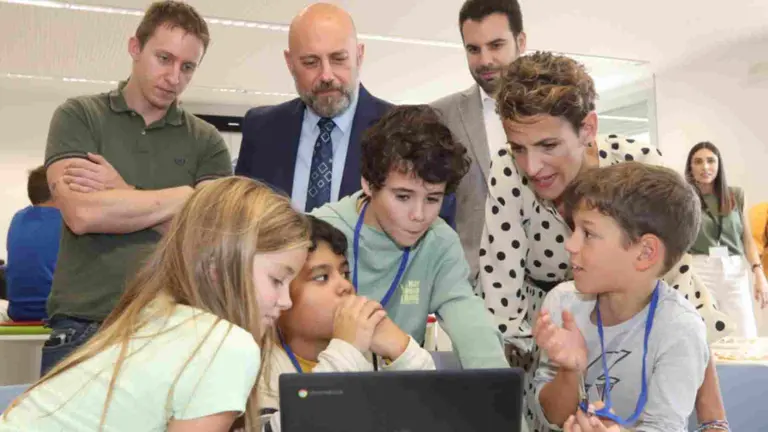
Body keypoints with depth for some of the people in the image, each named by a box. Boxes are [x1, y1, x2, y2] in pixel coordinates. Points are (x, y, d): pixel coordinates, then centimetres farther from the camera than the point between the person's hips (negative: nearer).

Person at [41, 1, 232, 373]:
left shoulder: (206, 142, 6)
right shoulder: (78, 116, 2)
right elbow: (82, 213, -13)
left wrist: (123, 194, -11)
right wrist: (186, 196, -8)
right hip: (82, 329, -1)